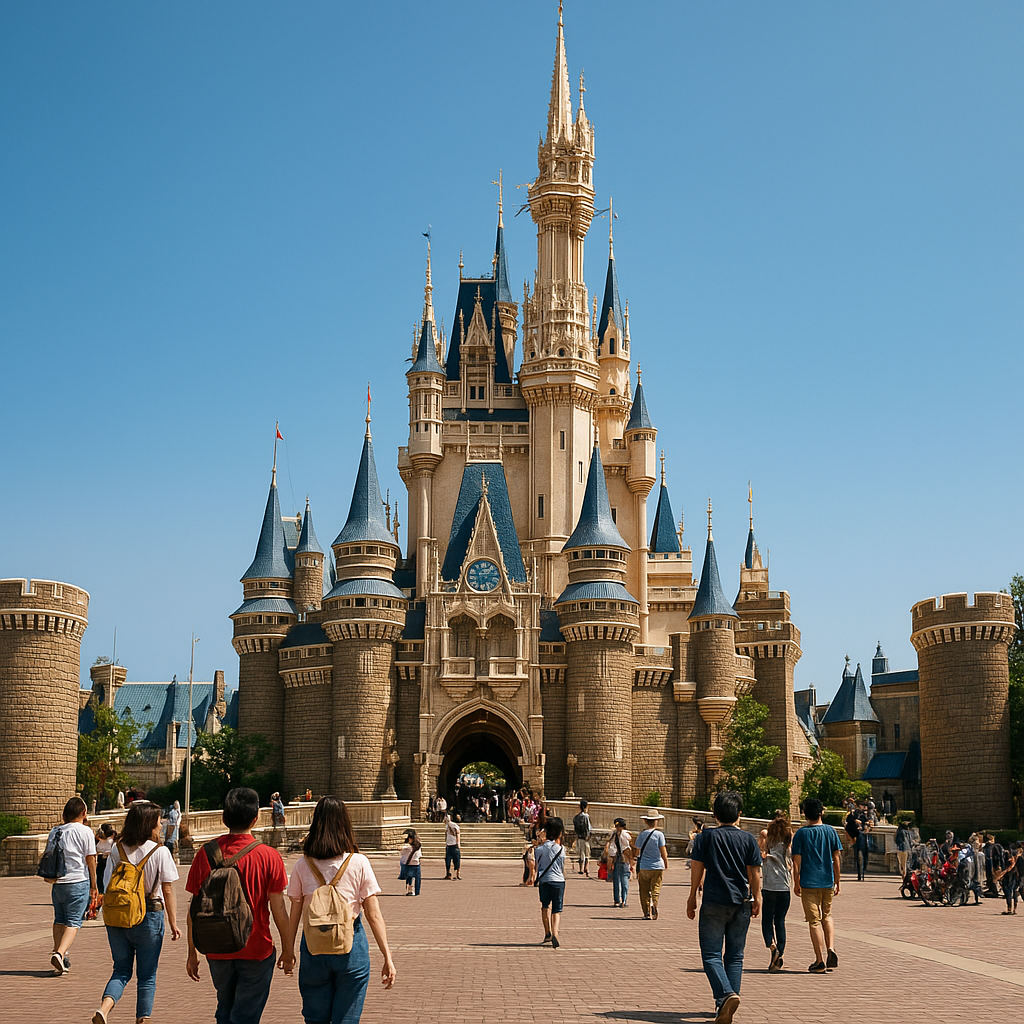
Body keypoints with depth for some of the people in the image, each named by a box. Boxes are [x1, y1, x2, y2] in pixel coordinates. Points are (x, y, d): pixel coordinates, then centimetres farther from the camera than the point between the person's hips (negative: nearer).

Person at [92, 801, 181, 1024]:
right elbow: (167, 891, -7)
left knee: (121, 969, 14)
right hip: (149, 917, -3)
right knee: (147, 975, 10)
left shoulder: (117, 850, 1)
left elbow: (108, 886, 3)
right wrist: (173, 924, 0)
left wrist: (108, 918, 13)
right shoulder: (160, 852, -9)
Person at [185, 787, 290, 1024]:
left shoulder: (205, 853, -6)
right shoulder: (269, 856, -13)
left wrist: (192, 953, 9)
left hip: (218, 951, 3)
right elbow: (278, 909, -9)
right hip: (256, 951, -3)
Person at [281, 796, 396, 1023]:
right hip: (351, 947, -1)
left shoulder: (303, 865, -2)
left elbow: (294, 914, 2)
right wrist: (387, 958, -3)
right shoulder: (359, 863, -6)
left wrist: (288, 951, 15)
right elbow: (373, 915, -6)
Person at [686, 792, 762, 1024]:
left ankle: (726, 995, -23)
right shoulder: (748, 839, 2)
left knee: (711, 954, 0)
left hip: (713, 903, -2)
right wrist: (757, 900, 16)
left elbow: (697, 869, -1)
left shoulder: (706, 837, -2)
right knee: (735, 956, 11)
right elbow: (754, 873, 4)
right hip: (741, 904, 2)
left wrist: (692, 898, 8)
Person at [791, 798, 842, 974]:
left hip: (809, 882, -3)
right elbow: (837, 858, 3)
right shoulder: (830, 831, 3)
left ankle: (820, 961, 0)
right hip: (828, 882, 3)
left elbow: (797, 861, -5)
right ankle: (831, 949, 1)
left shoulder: (801, 833, -4)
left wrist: (796, 883, 3)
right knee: (826, 916, 21)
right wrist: (837, 882, 11)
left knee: (814, 921, 1)